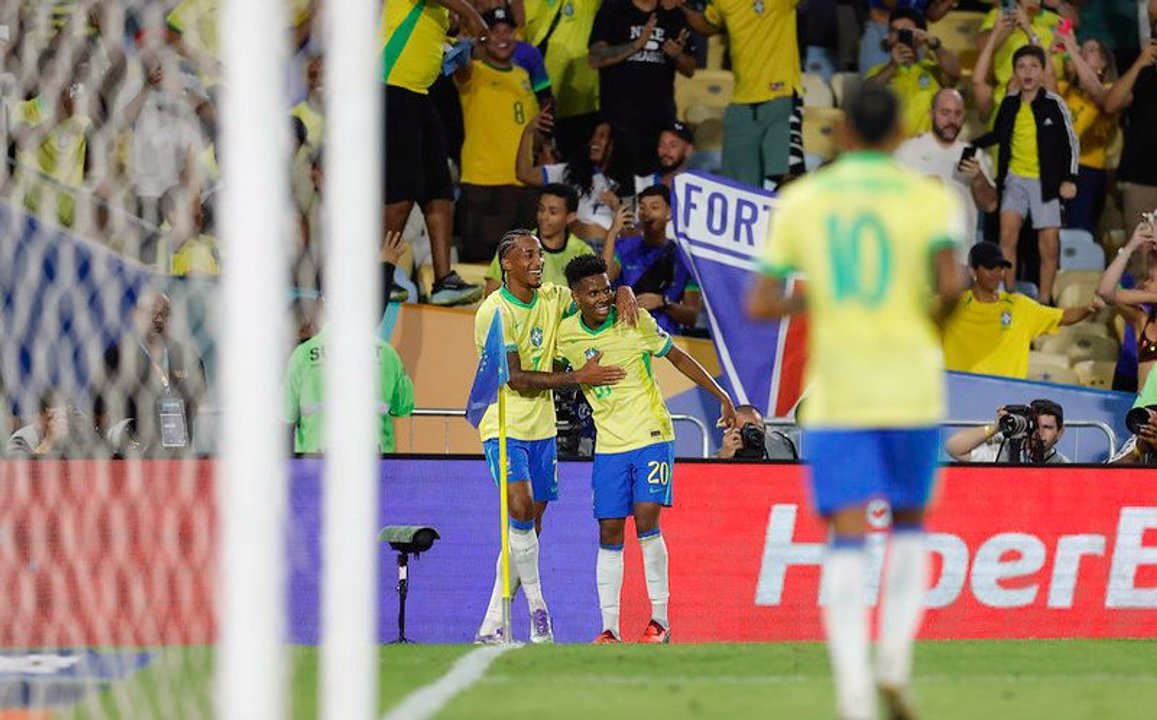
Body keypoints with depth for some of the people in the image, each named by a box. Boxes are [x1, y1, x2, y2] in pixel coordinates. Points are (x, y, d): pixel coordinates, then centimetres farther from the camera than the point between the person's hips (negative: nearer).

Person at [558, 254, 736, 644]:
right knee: (610, 534, 1)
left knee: (646, 520, -15)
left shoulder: (635, 321, -9)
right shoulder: (565, 334, -3)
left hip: (652, 436, -3)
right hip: (609, 446, 3)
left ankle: (660, 619, -6)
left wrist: (721, 396, 3)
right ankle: (610, 628, 6)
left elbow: (679, 359, 3)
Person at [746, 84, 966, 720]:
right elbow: (950, 281, -15)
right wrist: (938, 315, 8)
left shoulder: (800, 201, 5)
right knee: (909, 525, 21)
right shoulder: (930, 200, 1)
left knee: (847, 541, -5)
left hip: (835, 396, 0)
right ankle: (894, 664, 3)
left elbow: (759, 306, 2)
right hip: (912, 390, 0)